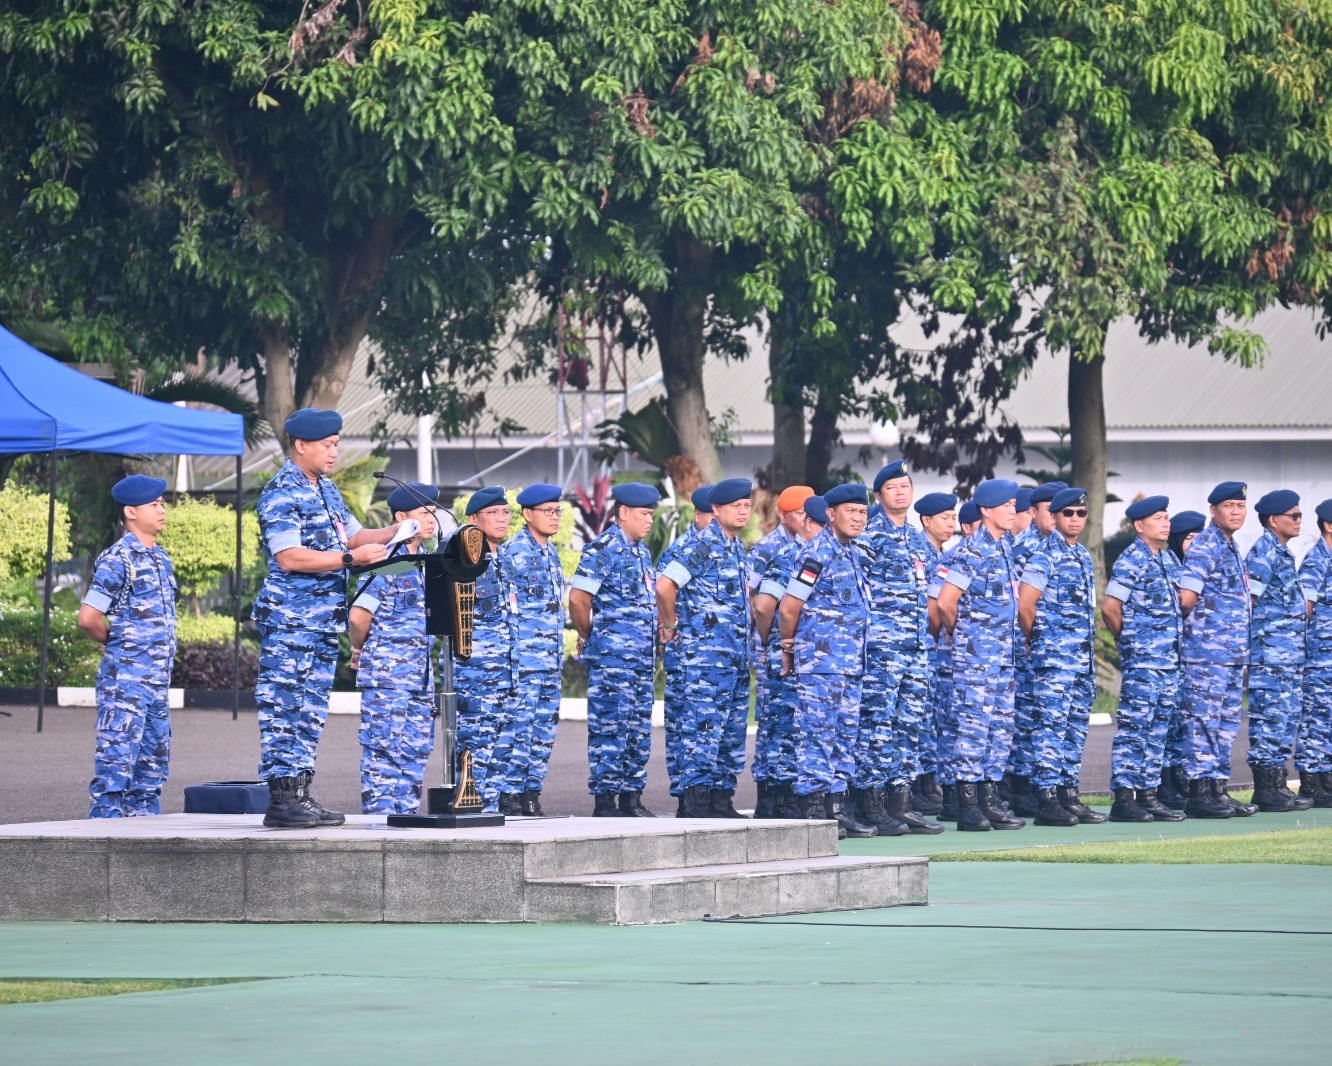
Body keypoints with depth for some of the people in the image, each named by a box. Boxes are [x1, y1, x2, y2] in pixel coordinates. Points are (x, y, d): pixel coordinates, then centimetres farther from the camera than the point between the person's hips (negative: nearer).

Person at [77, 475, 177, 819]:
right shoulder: (118, 559, -12)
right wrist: (115, 642, -2)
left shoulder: (160, 558, 14)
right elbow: (88, 617, -18)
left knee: (153, 764, 12)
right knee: (116, 760, -10)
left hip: (157, 680, 9)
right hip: (126, 678, -9)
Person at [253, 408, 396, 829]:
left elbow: (353, 536, 22)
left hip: (325, 618, 9)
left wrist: (397, 531, 5)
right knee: (283, 707, -7)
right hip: (290, 618, -9)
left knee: (312, 709, 10)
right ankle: (281, 800, -8)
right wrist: (351, 558, -21)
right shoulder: (282, 493, -12)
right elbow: (289, 557, -19)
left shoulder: (326, 490, 16)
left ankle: (300, 792, 13)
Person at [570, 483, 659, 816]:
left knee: (639, 730, 10)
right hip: (612, 656, -9)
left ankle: (632, 798, 15)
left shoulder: (641, 550, 17)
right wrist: (589, 637, -1)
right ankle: (604, 800, -6)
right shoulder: (602, 548, -10)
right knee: (610, 728, -8)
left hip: (642, 655, 9)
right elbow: (578, 598, -13)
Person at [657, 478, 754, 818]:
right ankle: (698, 800, -8)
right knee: (704, 726, -9)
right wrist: (669, 625, -7)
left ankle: (723, 800, 14)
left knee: (733, 730, 10)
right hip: (706, 653, -9)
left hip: (737, 654, 9)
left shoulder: (737, 547, 16)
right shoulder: (704, 545, -12)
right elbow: (664, 585, -20)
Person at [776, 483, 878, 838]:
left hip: (851, 663, 9)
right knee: (818, 734, -6)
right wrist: (789, 648, 3)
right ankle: (814, 811, -4)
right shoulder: (818, 553, -12)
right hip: (820, 662, -9)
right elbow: (789, 608, -11)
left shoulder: (853, 553, 15)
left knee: (845, 736, 10)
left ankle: (837, 808, 15)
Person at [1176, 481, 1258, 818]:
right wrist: (1201, 619, 0)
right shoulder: (1205, 547, -11)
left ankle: (1217, 787, 16)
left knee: (1227, 722, 11)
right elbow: (1186, 598, -18)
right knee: (1203, 720, -7)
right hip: (1207, 651, -9)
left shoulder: (1231, 548, 17)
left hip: (1234, 650, 9)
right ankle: (1199, 791, -6)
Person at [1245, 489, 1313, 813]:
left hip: (1289, 653, 10)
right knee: (1271, 716, -8)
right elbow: (1247, 599, -16)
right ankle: (1267, 789, -7)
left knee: (1286, 716, 10)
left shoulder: (1283, 552, 18)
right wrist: (1259, 635, -11)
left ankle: (1275, 786, 14)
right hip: (1270, 652, -10)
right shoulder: (1265, 551, -11)